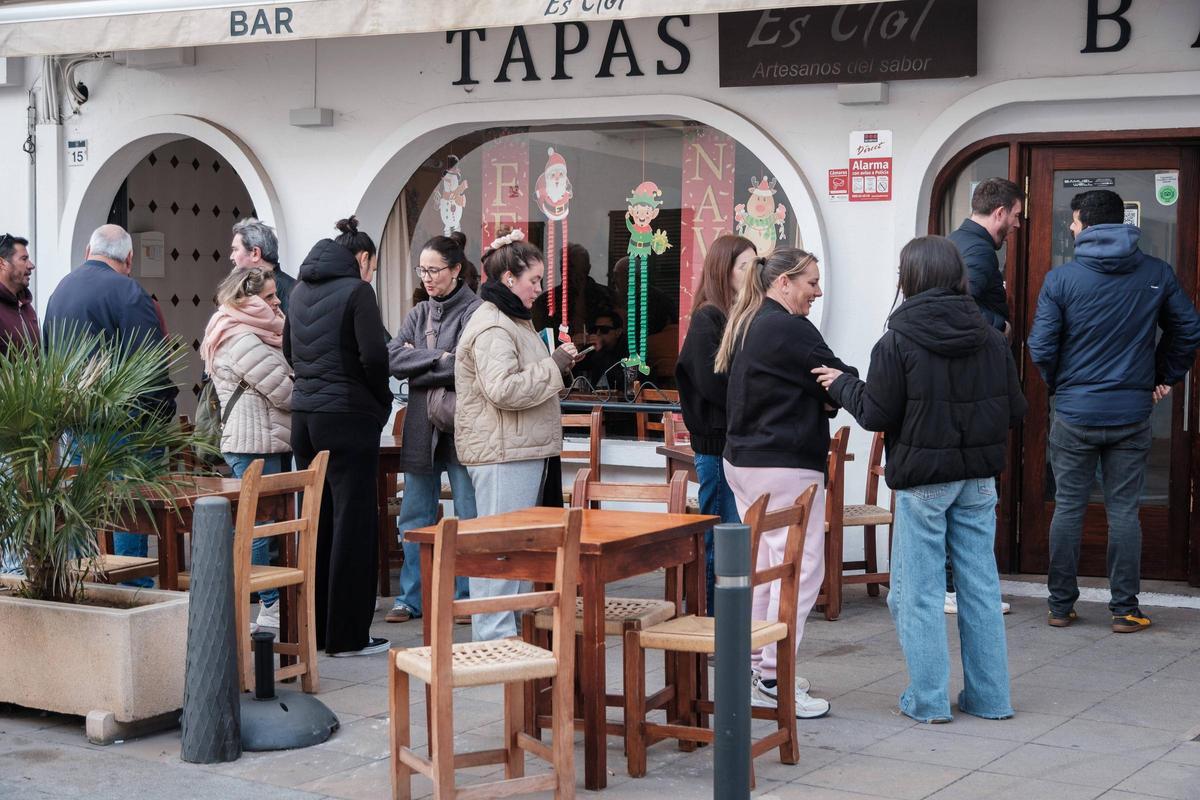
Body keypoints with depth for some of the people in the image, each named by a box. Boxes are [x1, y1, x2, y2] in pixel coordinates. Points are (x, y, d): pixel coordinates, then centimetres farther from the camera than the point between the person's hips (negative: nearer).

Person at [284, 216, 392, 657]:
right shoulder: (356, 291, -9)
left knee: (317, 519, 14)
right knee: (354, 522, -1)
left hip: (304, 414, 7)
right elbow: (374, 355, -16)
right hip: (348, 417, -7)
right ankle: (347, 635, 2)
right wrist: (382, 400, -1)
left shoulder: (300, 290, 12)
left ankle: (315, 627, 20)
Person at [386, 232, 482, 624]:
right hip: (421, 428, 6)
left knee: (468, 519, 3)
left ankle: (466, 598, 12)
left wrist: (416, 363, -7)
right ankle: (412, 597, 17)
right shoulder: (419, 314, 13)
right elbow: (393, 358, 0)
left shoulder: (475, 311, -7)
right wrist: (438, 358, -12)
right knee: (414, 518, 9)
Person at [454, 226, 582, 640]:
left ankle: (501, 632, 19)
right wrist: (553, 366, -16)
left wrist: (555, 363, 14)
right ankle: (495, 635, -6)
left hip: (520, 451, 11)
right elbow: (503, 389, -26)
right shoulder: (491, 327, -15)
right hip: (501, 454, -11)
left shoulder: (511, 321, 20)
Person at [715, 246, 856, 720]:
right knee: (801, 568, -6)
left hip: (743, 461, 10)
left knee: (762, 564, 15)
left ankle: (756, 667, 20)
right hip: (785, 466, -10)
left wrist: (819, 398, 4)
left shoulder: (744, 326, 14)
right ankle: (773, 680, -7)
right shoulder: (790, 329, -15)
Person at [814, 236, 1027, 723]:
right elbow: (1015, 410, 5)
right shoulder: (991, 339, 1)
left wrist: (841, 385, 7)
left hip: (923, 480, -4)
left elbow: (876, 415, -10)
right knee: (980, 585, 11)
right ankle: (989, 696, 16)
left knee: (917, 590, 5)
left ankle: (928, 698, 7)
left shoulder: (898, 342, -12)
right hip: (979, 478, 5)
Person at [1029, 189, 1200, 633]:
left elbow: (1041, 347, -9)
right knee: (1124, 511, 7)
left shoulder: (1061, 278, -9)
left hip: (1075, 413, -1)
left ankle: (1061, 605, 13)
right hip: (1133, 412, 2)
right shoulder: (1157, 274, 0)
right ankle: (1125, 609, 9)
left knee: (1068, 509, 8)